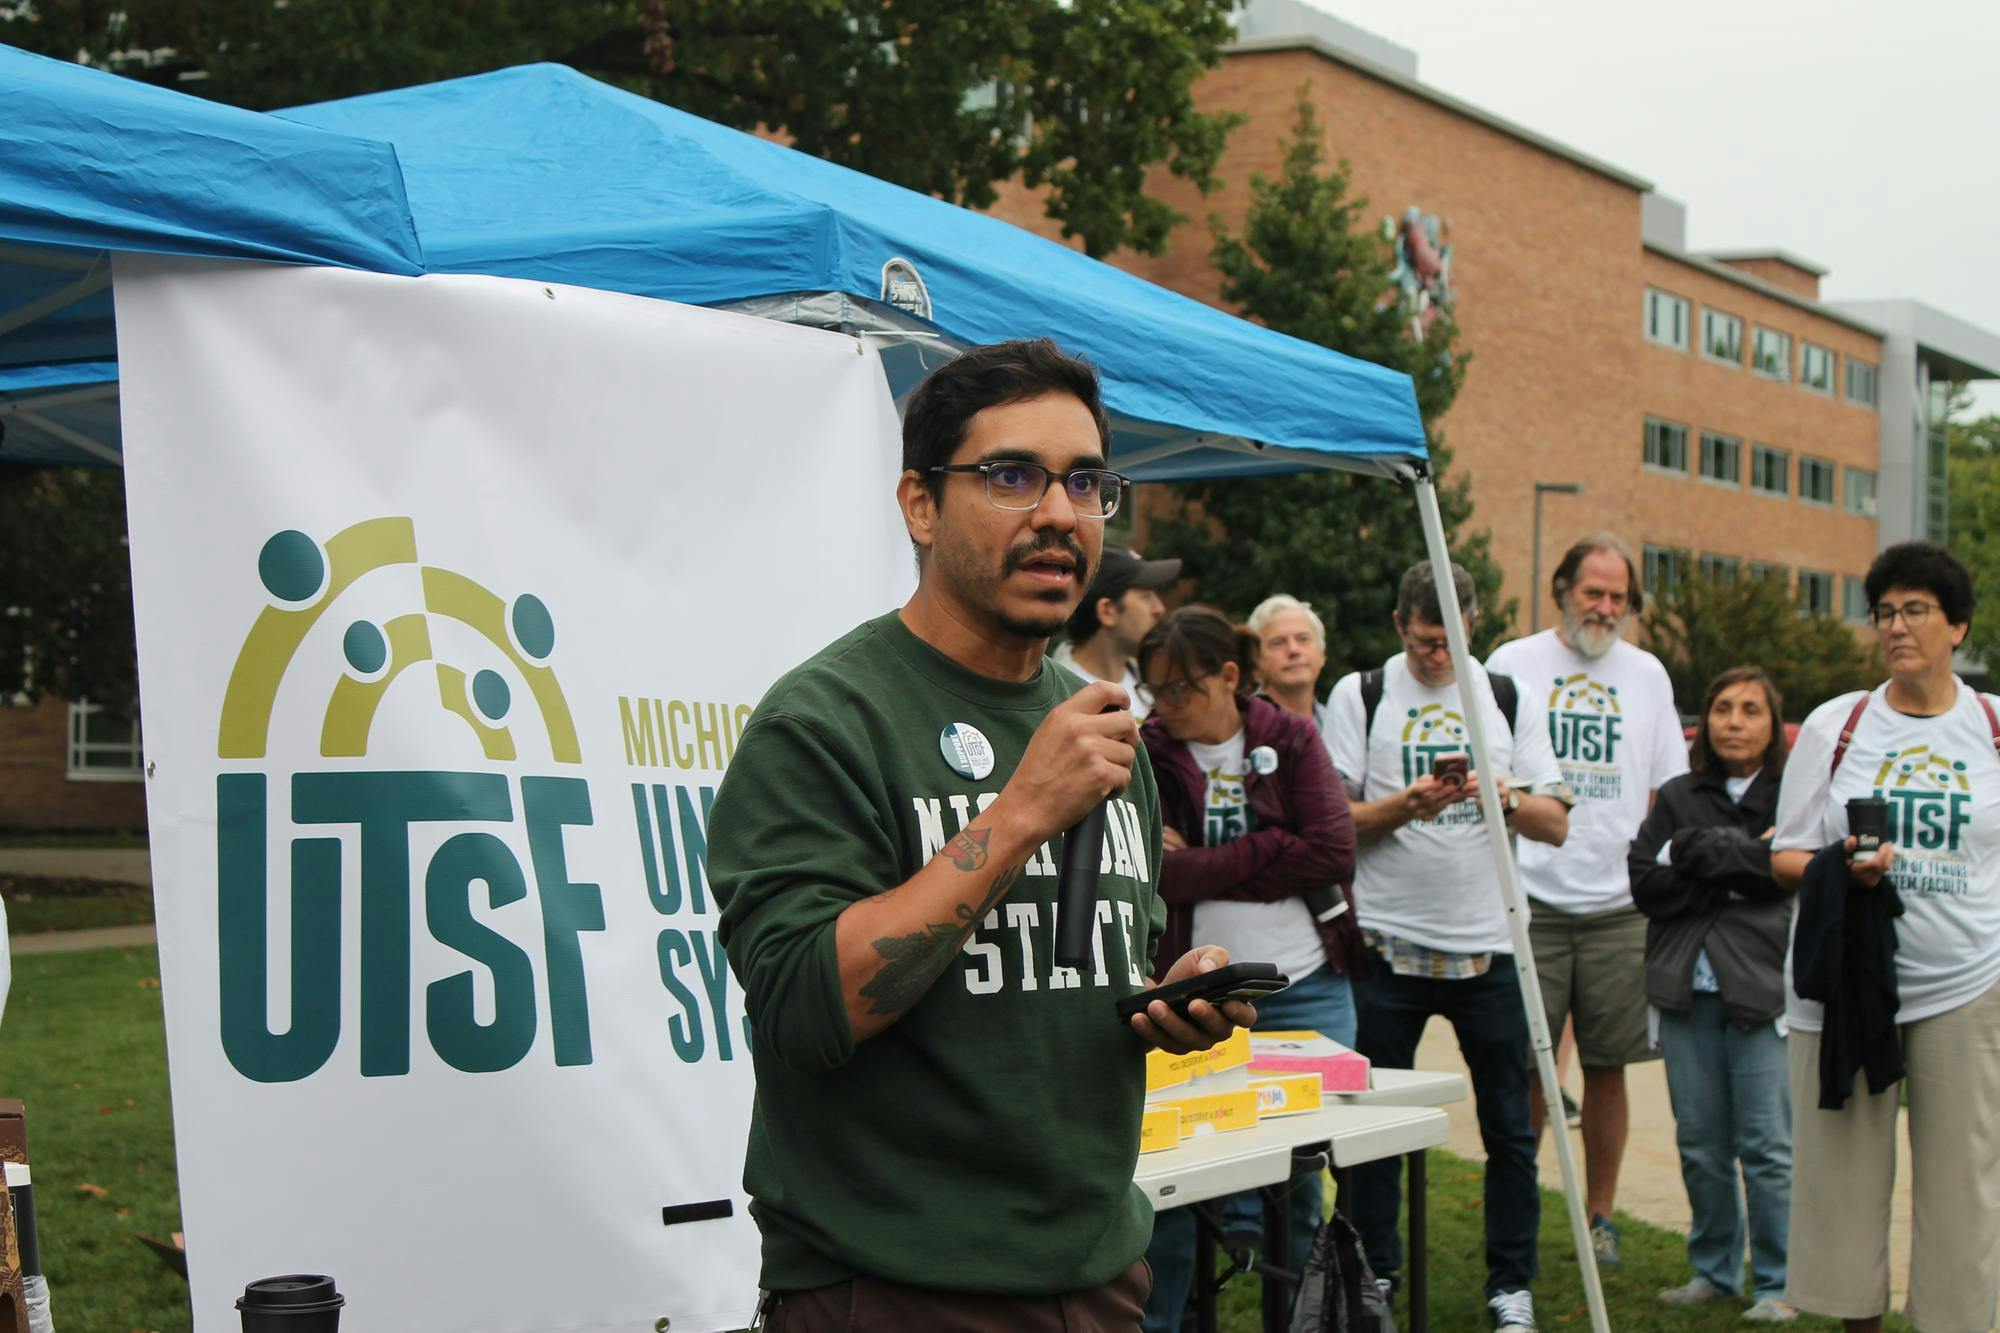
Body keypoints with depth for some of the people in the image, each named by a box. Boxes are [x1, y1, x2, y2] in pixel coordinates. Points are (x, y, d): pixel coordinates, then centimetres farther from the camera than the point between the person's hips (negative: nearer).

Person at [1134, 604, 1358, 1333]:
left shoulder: (1291, 739, 4)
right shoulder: (1144, 753, 0)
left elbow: (1332, 852, -9)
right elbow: (1154, 874, -13)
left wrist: (1200, 865, -10)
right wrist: (1266, 863, -16)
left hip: (1304, 991, 1)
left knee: (1297, 1169, 7)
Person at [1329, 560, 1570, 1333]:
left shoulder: (1508, 699, 8)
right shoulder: (1359, 696, 3)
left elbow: (1556, 825, 6)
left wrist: (1505, 797, -14)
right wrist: (1404, 806, -19)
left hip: (1489, 946, 1)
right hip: (1388, 943, -1)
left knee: (1509, 1125, 4)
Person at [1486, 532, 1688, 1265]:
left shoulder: (1646, 674, 12)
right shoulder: (1514, 664, 4)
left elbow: (1667, 792, 15)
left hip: (1619, 906, 2)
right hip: (1531, 901, -2)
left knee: (1607, 1066, 5)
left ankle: (1600, 1214, 16)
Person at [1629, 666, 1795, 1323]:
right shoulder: (1679, 798, 14)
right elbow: (1644, 882, 3)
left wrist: (1701, 850, -8)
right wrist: (1745, 866, -6)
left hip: (1762, 993, -4)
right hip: (1687, 992, 4)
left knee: (1766, 1146, -4)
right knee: (1700, 1144, 8)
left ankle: (1776, 1285, 6)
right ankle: (1713, 1270, 22)